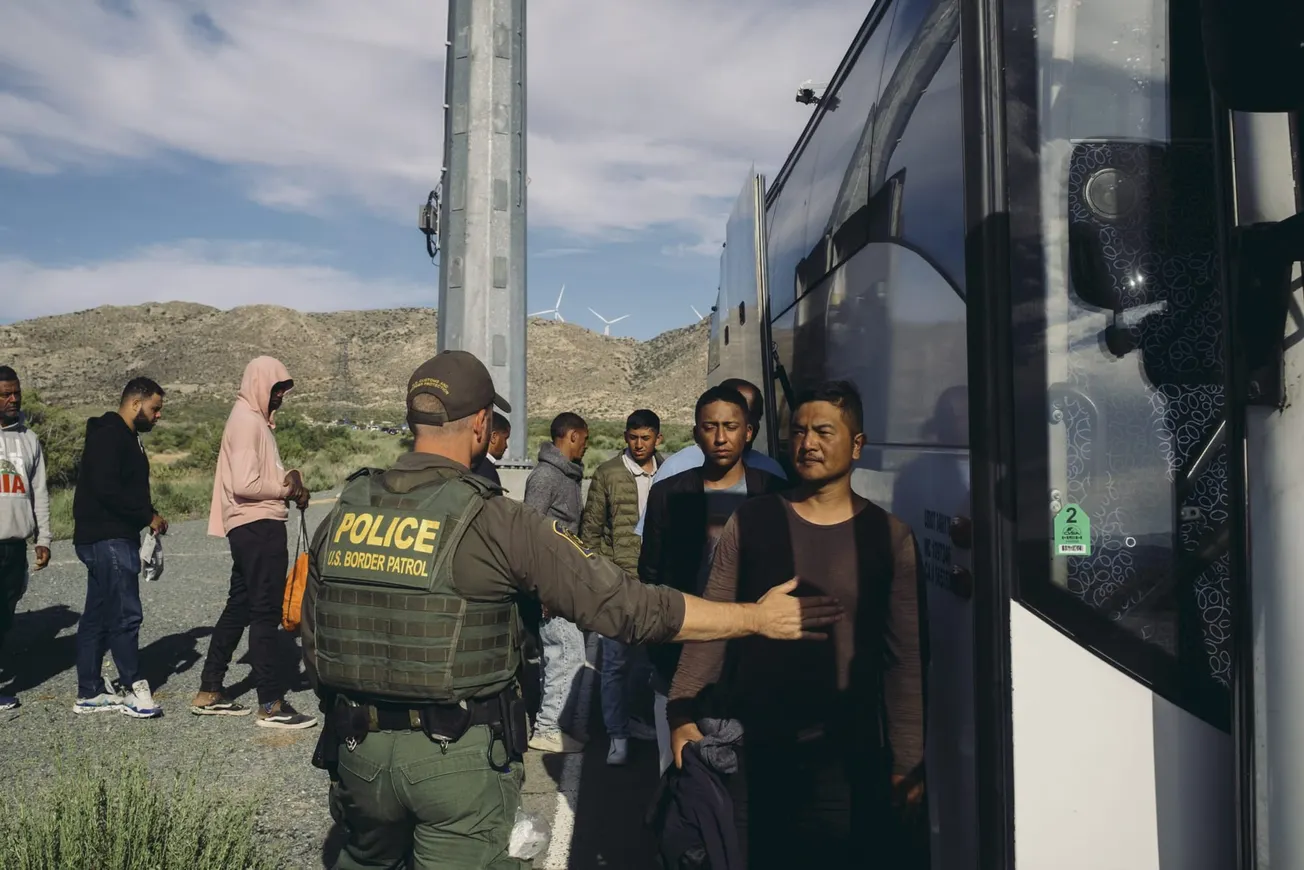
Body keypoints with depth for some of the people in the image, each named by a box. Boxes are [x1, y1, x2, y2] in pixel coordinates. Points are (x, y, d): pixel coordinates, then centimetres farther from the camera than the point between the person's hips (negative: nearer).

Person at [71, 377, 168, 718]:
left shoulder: (125, 438, 18)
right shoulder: (109, 436, -13)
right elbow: (107, 489, -23)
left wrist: (148, 516, 5)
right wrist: (149, 515, -15)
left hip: (115, 538, 11)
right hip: (107, 539, -11)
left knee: (97, 616, 13)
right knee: (126, 613, -6)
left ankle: (90, 693, 20)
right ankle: (133, 688, 2)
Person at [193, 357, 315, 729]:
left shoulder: (254, 419, 17)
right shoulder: (247, 420, -15)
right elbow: (245, 485, -23)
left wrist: (288, 480, -2)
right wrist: (287, 489, -11)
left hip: (254, 526, 10)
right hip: (259, 526, -10)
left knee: (239, 607, 16)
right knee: (266, 613, -6)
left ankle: (210, 692, 26)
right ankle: (271, 704, 1)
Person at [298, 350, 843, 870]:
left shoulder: (341, 512, -3)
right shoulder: (496, 522, -19)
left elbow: (314, 646, 6)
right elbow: (625, 605, -20)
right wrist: (758, 618, -12)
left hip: (357, 747, 5)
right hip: (458, 757, -5)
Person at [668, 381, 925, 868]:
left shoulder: (889, 536, -1)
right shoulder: (750, 522, -2)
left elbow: (904, 657, 0)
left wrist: (908, 760, -1)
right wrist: (684, 711, -7)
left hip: (849, 754, 0)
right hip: (754, 749, 0)